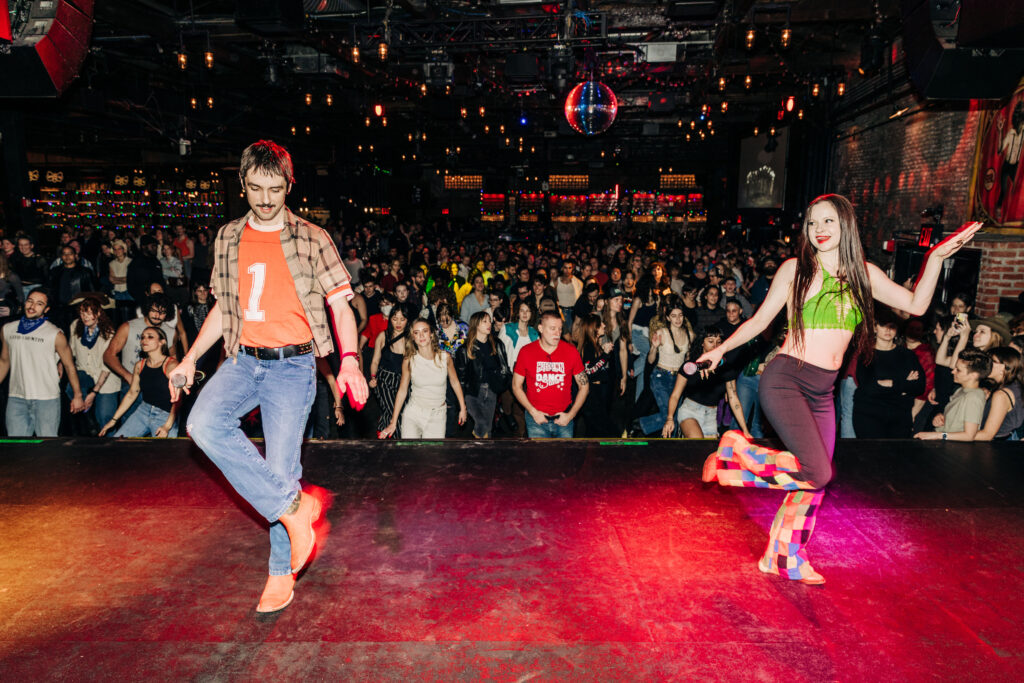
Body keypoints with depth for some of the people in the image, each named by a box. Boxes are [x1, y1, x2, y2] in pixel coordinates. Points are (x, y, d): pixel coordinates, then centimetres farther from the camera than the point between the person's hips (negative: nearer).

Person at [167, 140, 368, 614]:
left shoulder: (312, 239, 0)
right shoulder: (228, 239, 12)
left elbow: (340, 304, -2)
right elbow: (222, 307, 20)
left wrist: (349, 361, -17)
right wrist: (190, 358, 12)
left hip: (292, 364, -4)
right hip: (243, 360, 4)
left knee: (280, 465, -5)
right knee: (203, 424, -25)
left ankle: (281, 571, 16)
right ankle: (294, 507, -13)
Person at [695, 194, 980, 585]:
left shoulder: (863, 274, 10)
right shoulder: (795, 269, -2)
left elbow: (916, 304, 9)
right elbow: (759, 321, 1)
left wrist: (936, 257, 1)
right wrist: (721, 349, -9)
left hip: (823, 391, 6)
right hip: (785, 380, -5)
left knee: (815, 481, 9)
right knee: (816, 472, -18)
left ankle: (786, 558, 26)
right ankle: (736, 453, 3)